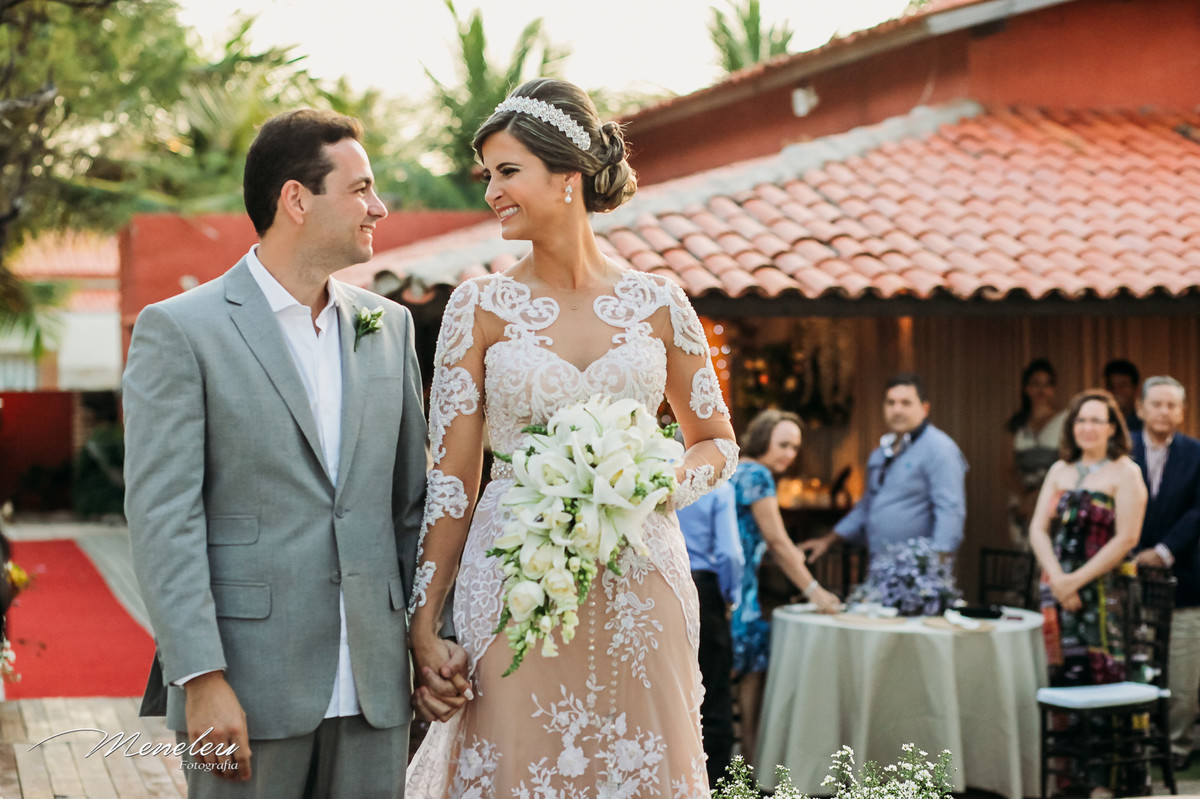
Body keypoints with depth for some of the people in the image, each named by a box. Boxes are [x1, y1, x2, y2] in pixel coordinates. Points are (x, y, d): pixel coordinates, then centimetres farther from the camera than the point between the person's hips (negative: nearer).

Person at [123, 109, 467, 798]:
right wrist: (202, 679, -16)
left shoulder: (389, 326, 12)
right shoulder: (180, 330, -4)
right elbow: (163, 516, -10)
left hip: (374, 686, 5)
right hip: (250, 687, -4)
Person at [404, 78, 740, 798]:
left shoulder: (657, 303, 4)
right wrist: (425, 627, -4)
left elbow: (719, 443, 14)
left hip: (640, 587, 1)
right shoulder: (481, 307, 1)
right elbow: (453, 478, 0)